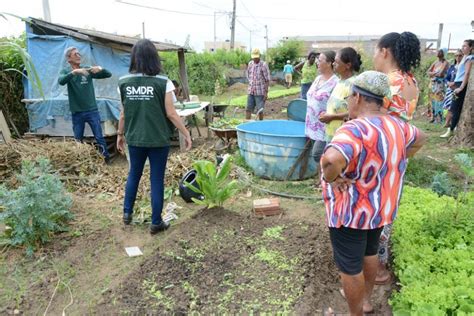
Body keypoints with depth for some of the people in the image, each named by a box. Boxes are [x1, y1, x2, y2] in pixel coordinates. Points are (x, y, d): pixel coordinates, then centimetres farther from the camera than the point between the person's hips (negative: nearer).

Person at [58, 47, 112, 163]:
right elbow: (61, 81, -21)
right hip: (77, 112, 0)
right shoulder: (66, 71, 1)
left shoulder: (88, 69, 5)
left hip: (92, 110, 0)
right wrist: (74, 72, -36)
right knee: (78, 140, 9)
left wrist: (101, 69, -22)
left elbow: (108, 74, -1)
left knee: (99, 137, 0)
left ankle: (106, 160, 9)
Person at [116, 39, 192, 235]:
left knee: (134, 174, 23)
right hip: (158, 140, -3)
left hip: (134, 139, 4)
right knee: (157, 179, 7)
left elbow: (123, 114, 4)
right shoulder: (162, 82, -12)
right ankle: (156, 223, 17)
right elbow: (171, 114, -11)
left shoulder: (124, 82, -1)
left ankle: (127, 213, 34)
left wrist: (120, 135, 18)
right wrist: (186, 134, -1)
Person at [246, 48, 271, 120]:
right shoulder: (250, 64, 7)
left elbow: (267, 80, -9)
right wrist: (251, 85, 14)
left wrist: (266, 92, -12)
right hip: (250, 91, 5)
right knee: (248, 109, 3)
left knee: (259, 110, 0)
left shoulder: (263, 65, -9)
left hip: (260, 92, -5)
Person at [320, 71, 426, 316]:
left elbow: (331, 159, -49)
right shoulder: (396, 125, -2)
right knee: (369, 253, 28)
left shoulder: (355, 129, -30)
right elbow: (419, 139, 20)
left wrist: (331, 178, -28)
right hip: (382, 207, 9)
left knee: (350, 266, 12)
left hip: (352, 211, -8)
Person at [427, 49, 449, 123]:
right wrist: (436, 73, -9)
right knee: (432, 100, 6)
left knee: (439, 100, -9)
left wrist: (433, 73, -2)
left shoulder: (445, 63, -6)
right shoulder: (435, 62, 14)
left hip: (440, 84, -6)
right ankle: (433, 117, 12)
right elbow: (428, 72, 7)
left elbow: (441, 74, -17)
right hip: (433, 83, 7)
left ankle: (440, 118, -6)